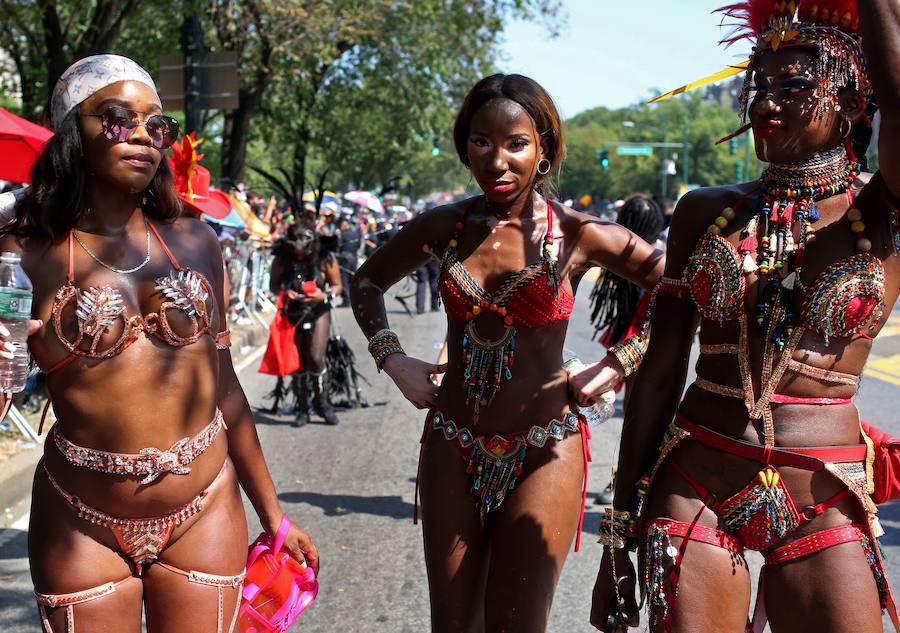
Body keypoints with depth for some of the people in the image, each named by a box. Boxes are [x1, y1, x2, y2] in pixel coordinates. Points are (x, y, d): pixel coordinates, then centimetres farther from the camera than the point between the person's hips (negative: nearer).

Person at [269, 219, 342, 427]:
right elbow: (273, 285, 1)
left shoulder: (325, 259, -16)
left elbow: (337, 285, -3)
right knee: (297, 362, 5)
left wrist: (325, 296, -24)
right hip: (293, 313, 2)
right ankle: (302, 408, 18)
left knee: (316, 358, -13)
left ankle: (322, 402, 7)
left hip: (318, 312, -2)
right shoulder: (281, 259, -11)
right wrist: (284, 292, -21)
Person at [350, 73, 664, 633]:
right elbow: (367, 281, 18)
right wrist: (393, 361, 6)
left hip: (542, 453, -3)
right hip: (453, 447, 3)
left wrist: (620, 366, -8)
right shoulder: (445, 227, 1)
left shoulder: (576, 234, -9)